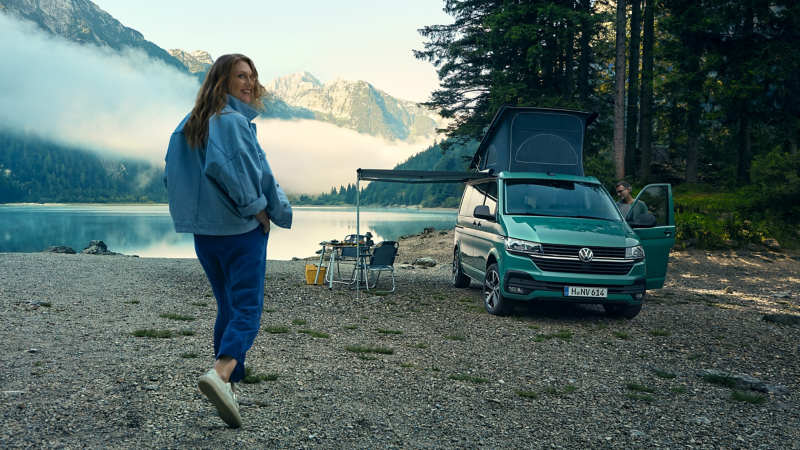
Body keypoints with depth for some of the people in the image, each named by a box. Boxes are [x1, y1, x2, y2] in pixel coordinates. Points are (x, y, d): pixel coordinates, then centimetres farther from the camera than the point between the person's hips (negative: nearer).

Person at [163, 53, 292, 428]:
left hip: (203, 230, 8)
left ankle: (228, 386, 22)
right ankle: (220, 373, -27)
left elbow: (173, 176, 13)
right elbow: (234, 171, -23)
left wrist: (195, 210, 15)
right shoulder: (233, 121, -13)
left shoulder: (189, 125, 12)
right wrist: (260, 212, -12)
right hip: (240, 229, -8)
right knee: (247, 309, -7)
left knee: (227, 307, 17)